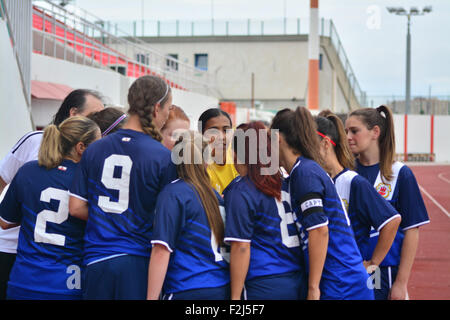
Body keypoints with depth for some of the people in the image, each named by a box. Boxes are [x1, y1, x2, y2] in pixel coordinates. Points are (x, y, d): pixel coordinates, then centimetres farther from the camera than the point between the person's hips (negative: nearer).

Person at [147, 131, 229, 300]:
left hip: (188, 291, -6)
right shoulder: (215, 195, 10)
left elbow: (161, 251, -14)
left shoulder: (172, 193, -9)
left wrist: (151, 297, -13)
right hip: (223, 288, 6)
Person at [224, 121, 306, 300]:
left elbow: (241, 247, -13)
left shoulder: (240, 192, -9)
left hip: (265, 287, -6)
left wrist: (235, 296, -10)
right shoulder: (284, 182, 10)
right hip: (299, 282, 6)